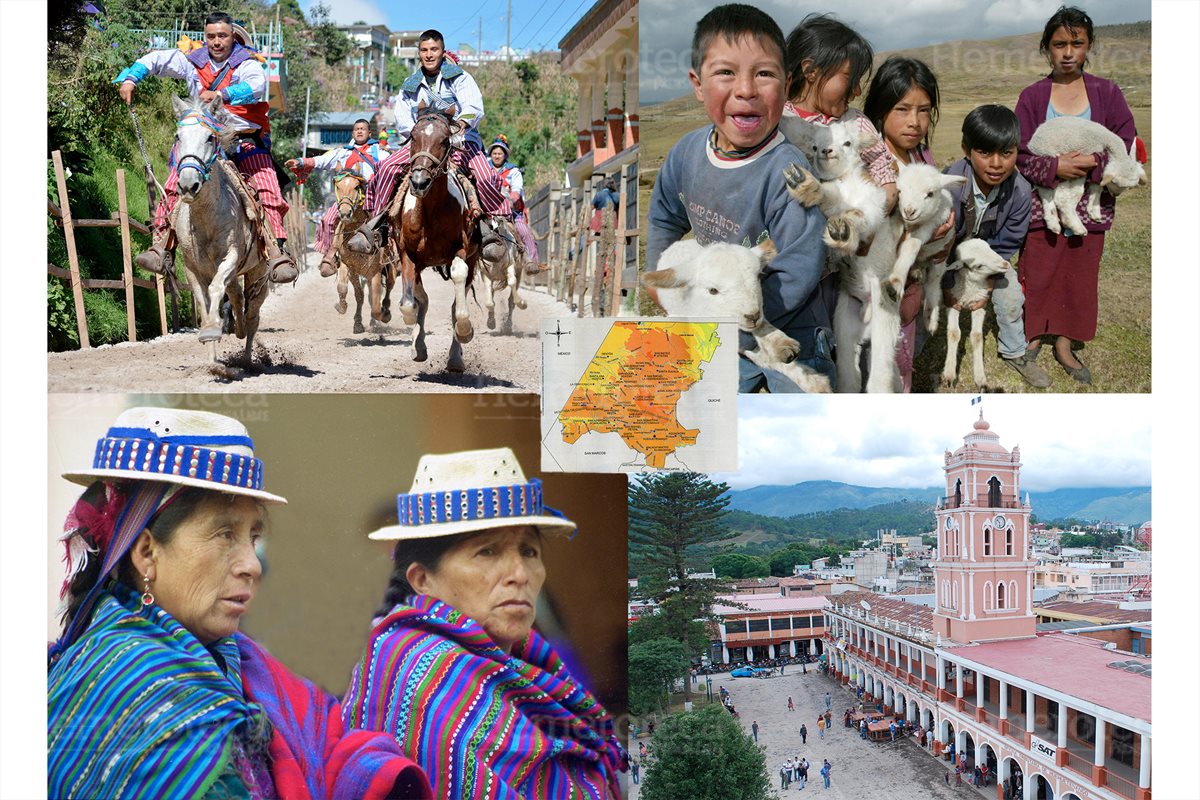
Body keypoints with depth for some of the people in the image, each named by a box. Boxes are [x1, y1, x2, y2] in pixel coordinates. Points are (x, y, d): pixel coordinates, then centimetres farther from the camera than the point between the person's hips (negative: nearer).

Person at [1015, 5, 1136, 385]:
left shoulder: (1107, 93, -1)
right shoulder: (1032, 96, -3)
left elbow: (1128, 149, -4)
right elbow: (1019, 154, -6)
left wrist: (1093, 164, -20)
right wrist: (1055, 167, -21)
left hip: (1089, 206, 1)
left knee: (1080, 275, 9)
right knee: (1038, 272, 4)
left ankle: (1064, 346, 23)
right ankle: (1033, 336, 25)